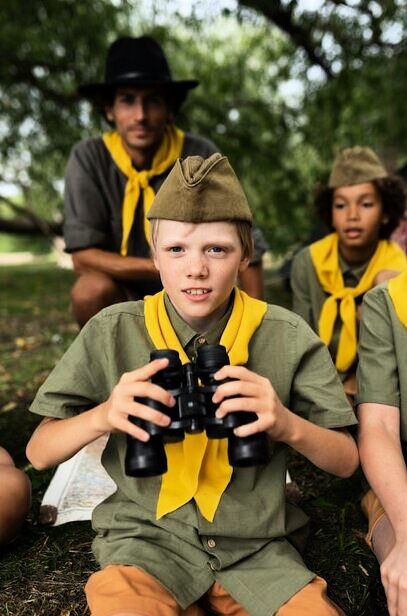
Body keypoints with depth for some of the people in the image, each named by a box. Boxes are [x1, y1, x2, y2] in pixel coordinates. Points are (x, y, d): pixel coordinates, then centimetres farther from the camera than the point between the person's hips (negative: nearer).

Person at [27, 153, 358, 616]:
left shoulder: (288, 338, -8)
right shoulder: (113, 333, -8)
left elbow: (346, 461, -2)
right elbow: (39, 453, -3)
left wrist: (289, 424, -24)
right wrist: (101, 416, -25)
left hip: (255, 546, 2)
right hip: (147, 536, -1)